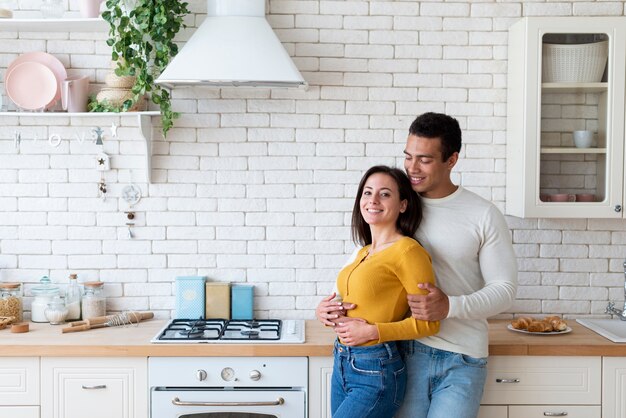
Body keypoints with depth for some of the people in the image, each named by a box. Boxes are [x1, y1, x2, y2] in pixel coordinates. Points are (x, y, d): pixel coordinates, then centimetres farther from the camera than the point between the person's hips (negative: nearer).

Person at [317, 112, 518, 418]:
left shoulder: (484, 215, -2)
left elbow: (505, 289, -3)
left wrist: (450, 307, -20)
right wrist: (333, 305, -8)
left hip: (463, 361, -2)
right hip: (407, 352, 2)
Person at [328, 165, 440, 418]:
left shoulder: (407, 251, -13)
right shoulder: (364, 252, 12)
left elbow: (428, 323, -15)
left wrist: (372, 331, -18)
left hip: (376, 371, -8)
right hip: (342, 365, 8)